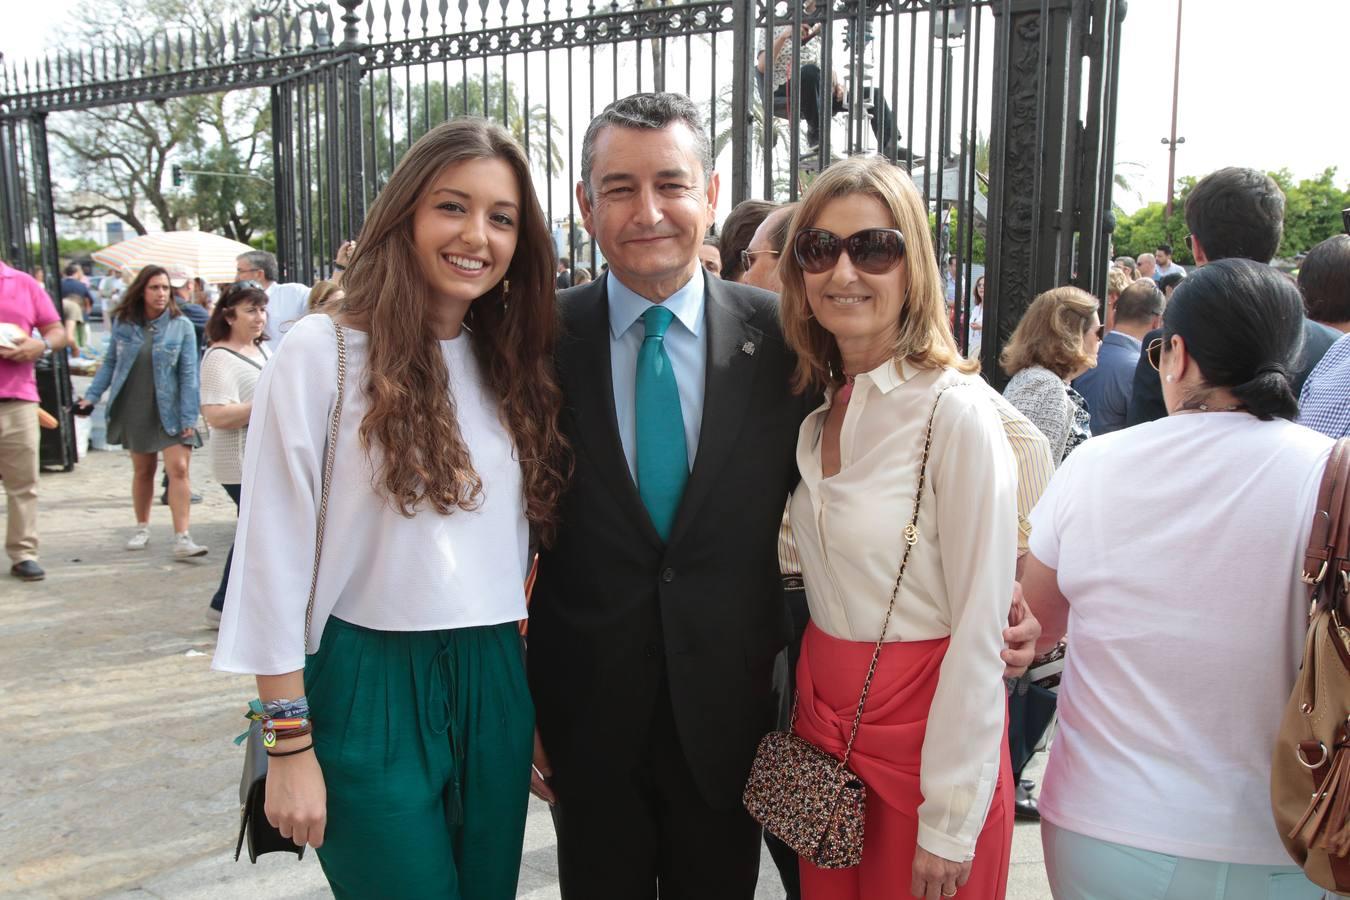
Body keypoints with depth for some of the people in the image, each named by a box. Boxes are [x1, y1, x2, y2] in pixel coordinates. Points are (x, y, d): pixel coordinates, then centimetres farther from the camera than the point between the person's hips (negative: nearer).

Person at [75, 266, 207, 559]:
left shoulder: (181, 325, -7)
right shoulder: (123, 323, 1)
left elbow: (188, 374, -8)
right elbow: (110, 363, 10)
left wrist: (189, 417, -12)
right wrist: (91, 396, 2)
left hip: (170, 411, -3)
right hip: (134, 410, 3)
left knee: (178, 470, -12)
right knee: (142, 470, 13)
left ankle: (182, 538, -11)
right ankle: (142, 529, 30)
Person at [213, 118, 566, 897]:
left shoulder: (516, 366, 6)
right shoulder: (321, 354, -10)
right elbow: (275, 556, -10)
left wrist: (535, 698, 11)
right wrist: (290, 744, -9)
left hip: (496, 687, 5)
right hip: (370, 689, -5)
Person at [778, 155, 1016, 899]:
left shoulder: (957, 412, -17)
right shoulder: (817, 410, 4)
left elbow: (979, 633, -17)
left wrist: (949, 824, -14)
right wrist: (808, 719, 4)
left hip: (927, 730, -6)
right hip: (823, 715, 6)